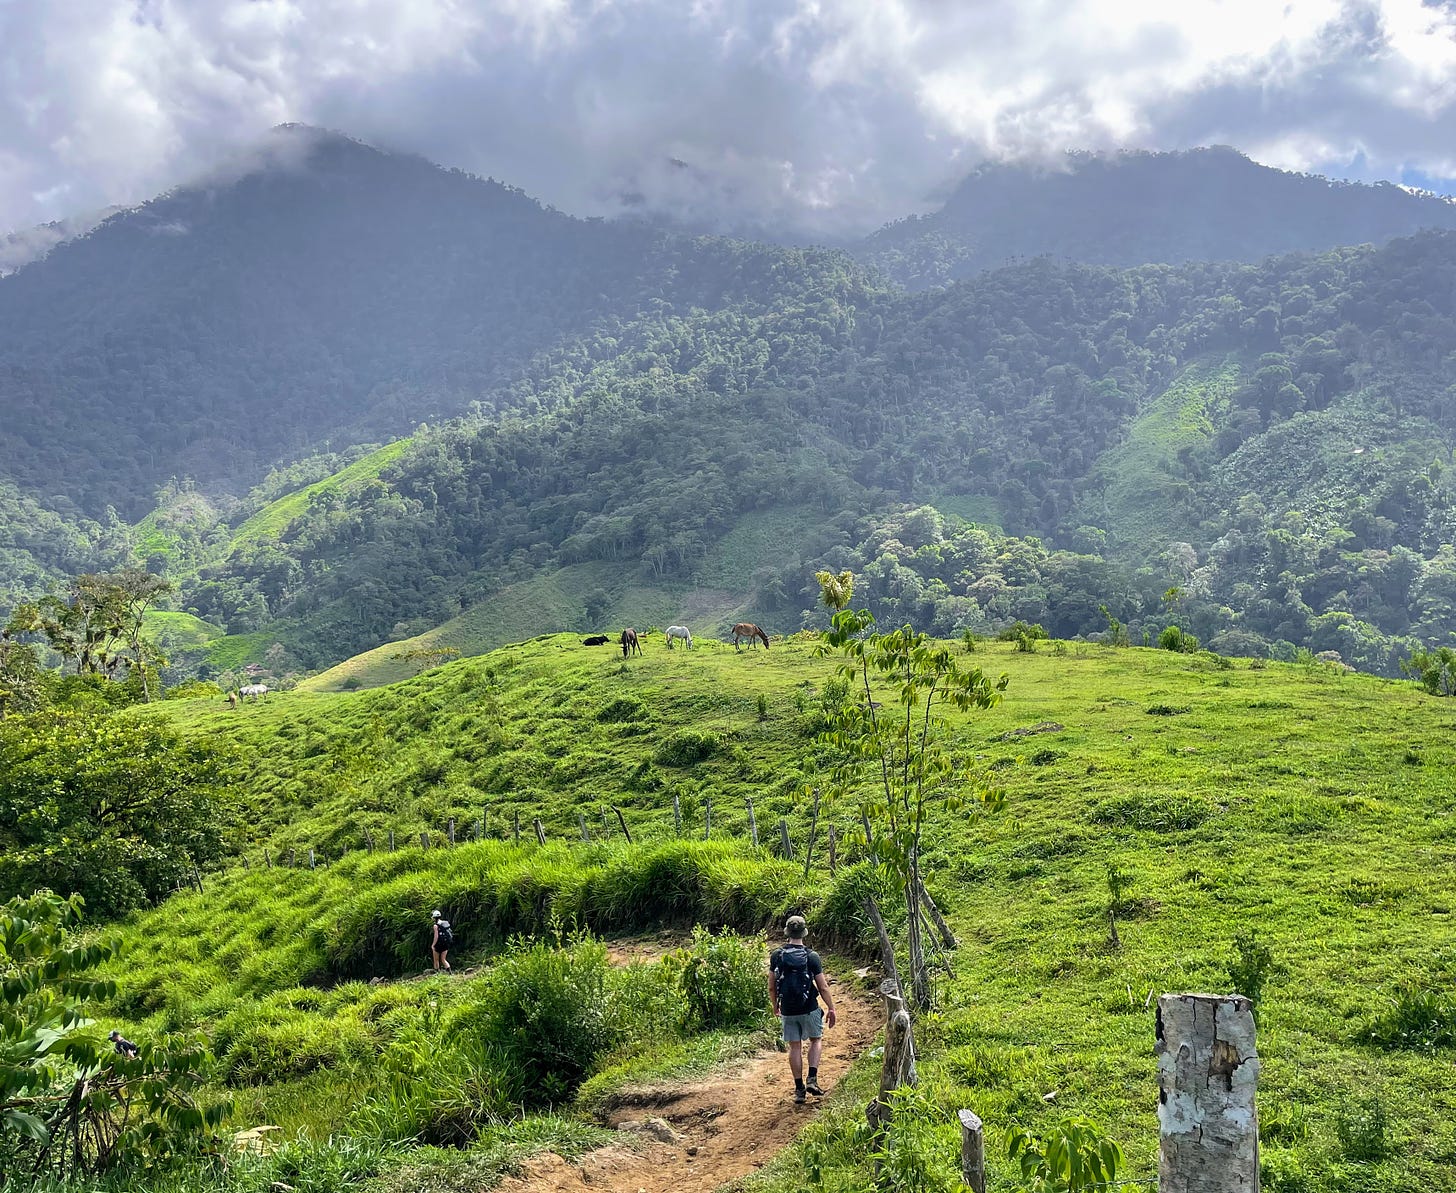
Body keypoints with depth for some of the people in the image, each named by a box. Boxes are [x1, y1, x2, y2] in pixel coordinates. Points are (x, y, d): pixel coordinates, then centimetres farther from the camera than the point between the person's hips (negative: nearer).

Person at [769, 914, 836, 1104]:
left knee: (794, 1047, 10)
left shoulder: (776, 956, -5)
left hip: (787, 1011, 2)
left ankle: (799, 1088, 14)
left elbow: (771, 987, 2)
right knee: (816, 1040, 19)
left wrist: (775, 1006, 18)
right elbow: (823, 987, -8)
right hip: (809, 1009, -2)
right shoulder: (812, 957, -11)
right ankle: (812, 1079, 5)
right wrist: (831, 1008, 4)